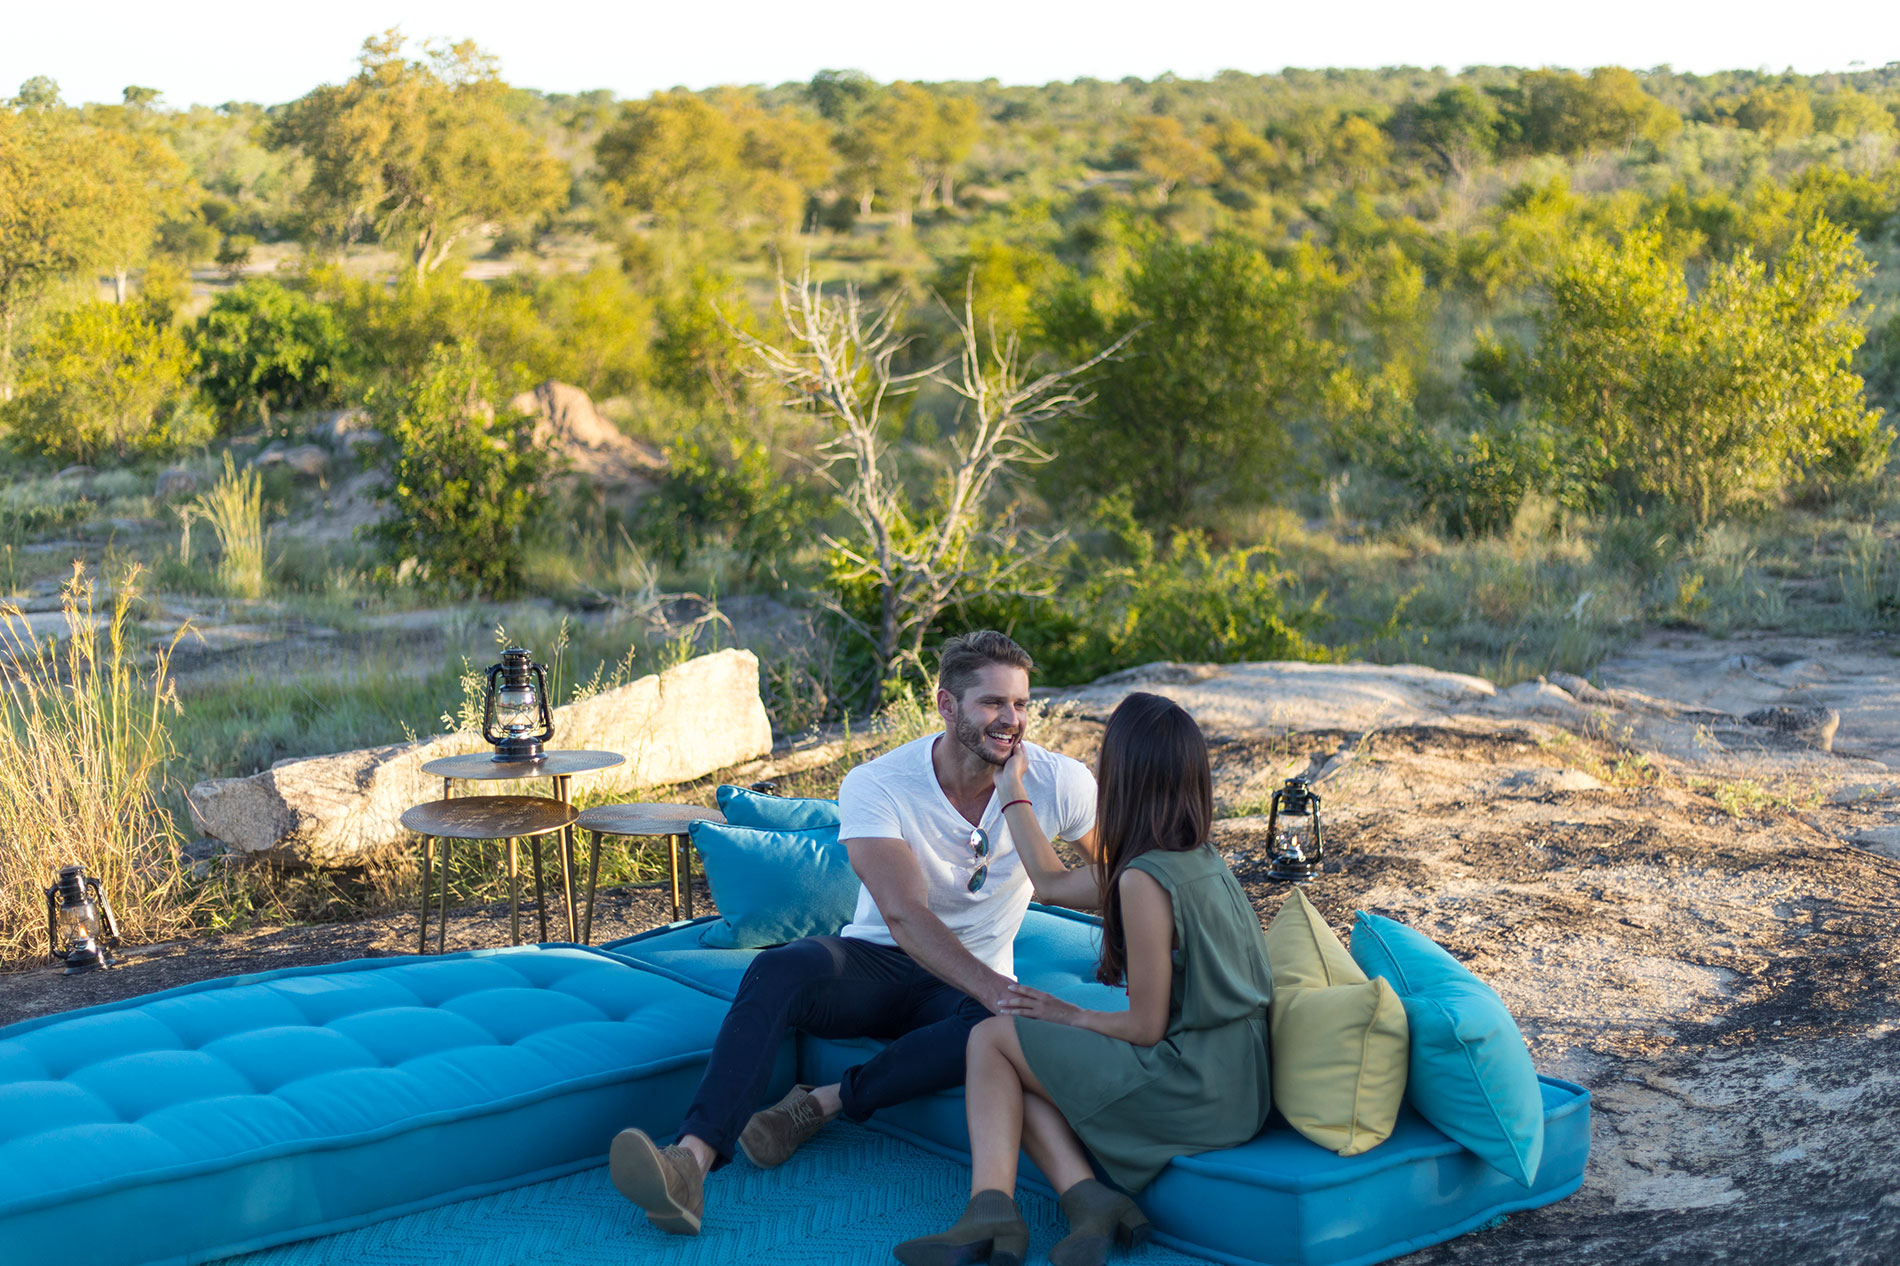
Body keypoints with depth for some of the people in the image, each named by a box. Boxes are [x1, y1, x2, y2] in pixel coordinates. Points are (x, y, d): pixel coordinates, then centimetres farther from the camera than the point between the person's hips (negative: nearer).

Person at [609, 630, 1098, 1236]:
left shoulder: (1060, 782, -8)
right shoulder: (875, 785, -14)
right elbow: (903, 914, -27)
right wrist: (994, 990, -37)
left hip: (967, 986, 1)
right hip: (876, 960, -1)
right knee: (778, 971, -34)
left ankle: (818, 1103, -26)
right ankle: (691, 1161, -47)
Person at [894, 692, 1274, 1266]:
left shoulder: (1143, 880, -20)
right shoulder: (1197, 858, 9)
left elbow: (1146, 1027, -16)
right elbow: (1054, 883, 23)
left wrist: (1071, 1016, 2)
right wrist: (1012, 787, 32)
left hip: (1195, 1091, -9)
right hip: (1236, 1082, 9)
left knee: (991, 1039, 3)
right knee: (1020, 1067, 15)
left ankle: (992, 1208, -9)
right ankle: (1088, 1198, -6)